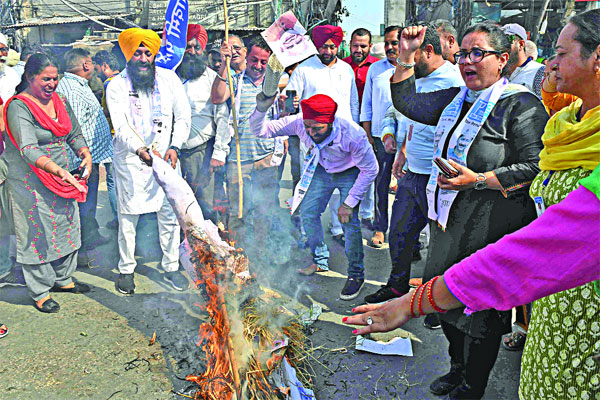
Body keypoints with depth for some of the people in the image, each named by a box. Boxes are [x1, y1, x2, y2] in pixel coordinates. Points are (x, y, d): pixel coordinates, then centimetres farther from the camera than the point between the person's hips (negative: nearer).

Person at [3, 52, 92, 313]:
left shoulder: (59, 101, 6)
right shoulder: (18, 107, -16)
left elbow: (74, 134, 10)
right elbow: (28, 149, -27)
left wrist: (85, 154, -12)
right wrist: (59, 171, -41)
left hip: (63, 179, 7)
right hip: (31, 182, -7)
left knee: (67, 228, 15)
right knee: (37, 234, 3)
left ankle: (63, 279, 35)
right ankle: (40, 292, 18)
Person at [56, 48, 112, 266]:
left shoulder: (78, 85, 15)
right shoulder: (72, 90, -20)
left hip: (91, 156, 11)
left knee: (88, 201, 23)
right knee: (85, 203, -1)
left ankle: (92, 236, 39)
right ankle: (83, 249, 10)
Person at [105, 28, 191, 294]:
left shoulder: (169, 78, 3)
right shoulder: (116, 86, -2)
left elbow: (183, 117, 3)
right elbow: (121, 126, -13)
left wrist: (174, 147, -11)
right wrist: (140, 149, -30)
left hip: (165, 157, 2)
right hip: (130, 160, -1)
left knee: (170, 215, 4)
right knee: (128, 217, 4)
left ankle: (171, 268, 20)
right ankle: (126, 269, 22)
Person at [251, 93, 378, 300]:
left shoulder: (353, 134, -37)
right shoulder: (298, 122, -29)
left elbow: (370, 170, -23)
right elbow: (260, 130, -22)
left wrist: (349, 203, -22)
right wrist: (261, 108, -44)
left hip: (349, 174, -4)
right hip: (321, 171, 4)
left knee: (349, 221, -16)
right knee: (308, 213, 1)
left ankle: (356, 275, 4)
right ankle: (320, 261, 25)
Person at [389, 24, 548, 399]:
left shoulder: (521, 104, -11)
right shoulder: (456, 99, 13)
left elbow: (535, 168, -16)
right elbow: (406, 102, 19)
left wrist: (477, 180, -23)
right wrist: (407, 56, 10)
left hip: (489, 227, -8)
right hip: (448, 220, 8)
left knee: (480, 307, 5)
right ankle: (458, 368, 44)